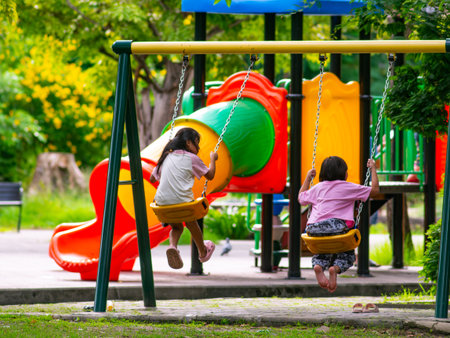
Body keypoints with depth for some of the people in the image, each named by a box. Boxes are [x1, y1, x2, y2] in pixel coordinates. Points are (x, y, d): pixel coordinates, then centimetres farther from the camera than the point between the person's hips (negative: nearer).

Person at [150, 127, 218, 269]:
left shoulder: (166, 157, 16)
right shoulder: (192, 158, 2)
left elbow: (152, 178, 24)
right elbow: (210, 175, 12)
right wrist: (212, 158, 27)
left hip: (162, 202, 4)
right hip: (182, 201, -4)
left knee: (176, 226, 26)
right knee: (191, 223, 25)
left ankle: (172, 245, -5)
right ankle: (203, 252, 44)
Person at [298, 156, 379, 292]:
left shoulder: (317, 188, 21)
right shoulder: (349, 188, 11)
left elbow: (301, 198, 38)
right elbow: (375, 189, 16)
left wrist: (307, 178, 48)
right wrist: (373, 170, 29)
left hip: (314, 229, 3)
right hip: (337, 226, -3)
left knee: (321, 252, 27)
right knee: (347, 254, 17)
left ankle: (318, 266, -10)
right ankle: (336, 268, -17)